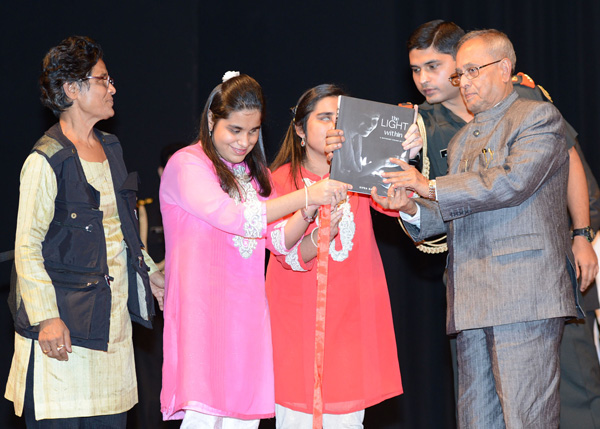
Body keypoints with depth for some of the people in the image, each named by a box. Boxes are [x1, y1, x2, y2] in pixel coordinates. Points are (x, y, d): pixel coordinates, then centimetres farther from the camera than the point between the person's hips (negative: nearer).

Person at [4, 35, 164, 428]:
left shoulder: (111, 148, 14)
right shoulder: (47, 160, -11)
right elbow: (27, 248, -13)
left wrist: (149, 271, 19)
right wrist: (47, 317, -19)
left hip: (113, 316, 7)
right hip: (65, 327, -7)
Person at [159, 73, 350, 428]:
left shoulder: (255, 173, 19)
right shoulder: (187, 165, -4)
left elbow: (280, 241, 12)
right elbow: (236, 218, -18)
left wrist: (308, 213, -9)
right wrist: (305, 196, -20)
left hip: (247, 313, 6)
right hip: (202, 310, -6)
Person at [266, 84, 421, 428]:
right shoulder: (281, 180, 0)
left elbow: (395, 202, -11)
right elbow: (288, 254, -11)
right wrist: (320, 236, -32)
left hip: (351, 317, 2)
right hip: (299, 318, -2)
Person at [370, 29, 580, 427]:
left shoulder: (539, 117, 1)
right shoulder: (461, 140, 26)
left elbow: (513, 181, -15)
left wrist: (432, 187, -10)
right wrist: (412, 209, 2)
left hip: (524, 291, -8)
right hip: (473, 302, 8)